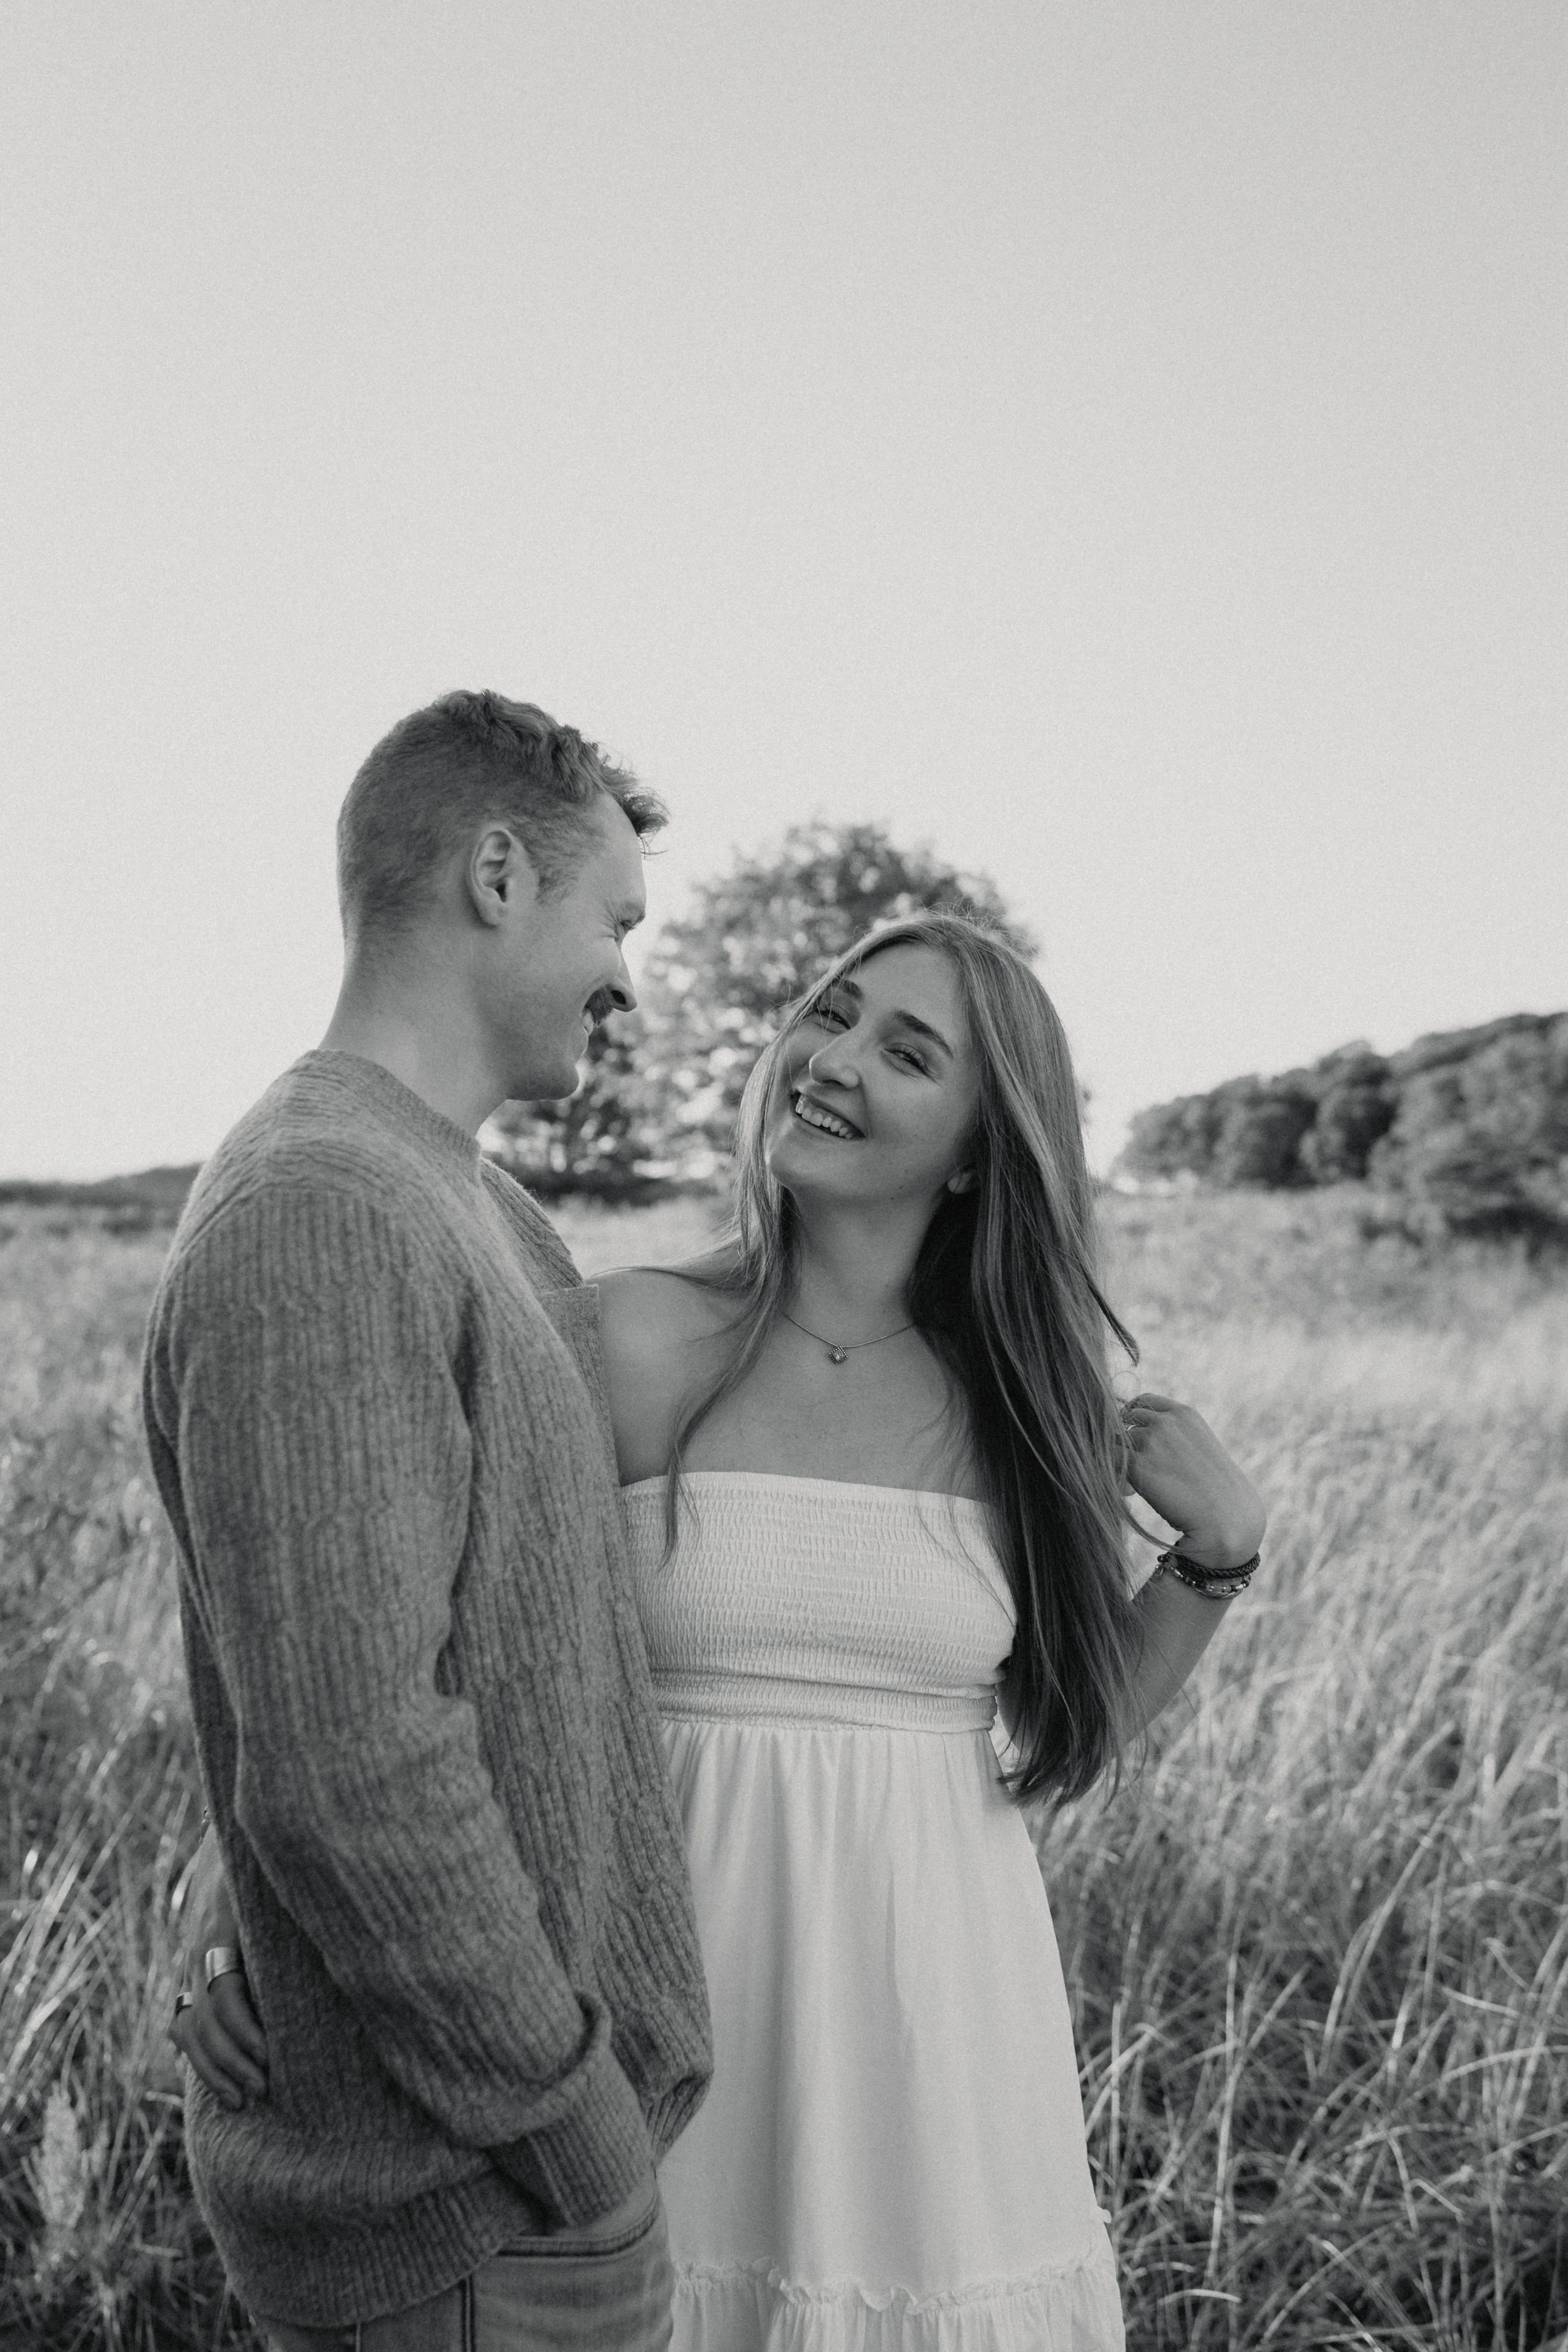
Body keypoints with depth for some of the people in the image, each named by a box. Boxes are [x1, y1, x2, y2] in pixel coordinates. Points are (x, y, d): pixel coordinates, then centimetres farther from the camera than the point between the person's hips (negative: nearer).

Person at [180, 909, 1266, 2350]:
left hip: (933, 1995, 2)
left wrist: (1220, 1555, -3)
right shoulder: (636, 1343, -9)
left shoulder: (1015, 1395, -1)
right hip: (685, 1997, -2)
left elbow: (1069, 1736, 8)